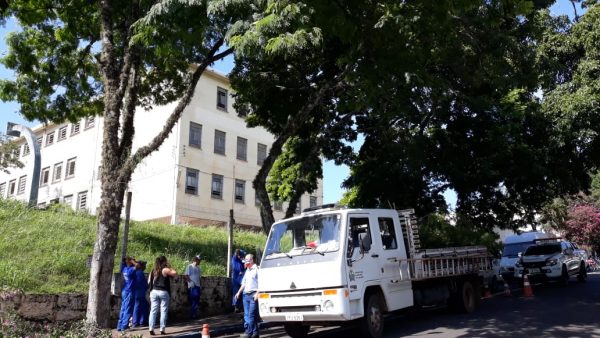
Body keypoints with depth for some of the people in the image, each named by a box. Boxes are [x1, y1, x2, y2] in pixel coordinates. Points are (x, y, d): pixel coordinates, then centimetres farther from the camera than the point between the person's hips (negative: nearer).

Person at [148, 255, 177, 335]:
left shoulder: (153, 270, 9)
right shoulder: (165, 270, -9)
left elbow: (149, 281, 12)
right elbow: (175, 273, -15)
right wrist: (169, 267, -2)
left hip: (154, 292, 5)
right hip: (163, 292, -5)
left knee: (153, 311, 6)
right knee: (163, 311, 2)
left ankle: (151, 329, 2)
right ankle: (162, 329, 2)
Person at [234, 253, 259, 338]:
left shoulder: (257, 269, -6)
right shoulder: (247, 271, 20)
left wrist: (257, 293, -20)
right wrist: (239, 292, 16)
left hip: (253, 295, -9)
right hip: (246, 295, 9)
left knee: (251, 315, -8)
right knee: (247, 315, 8)